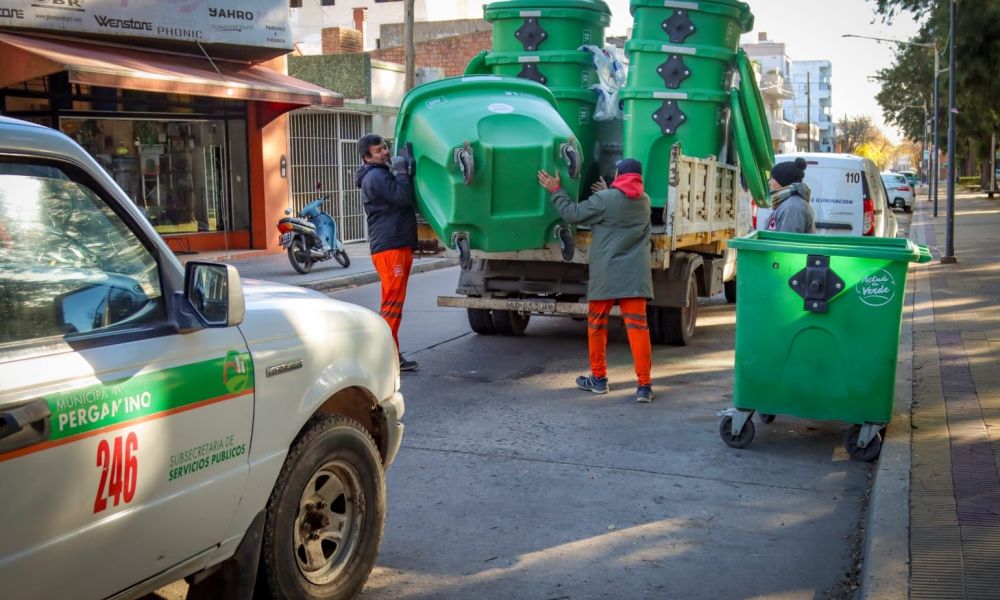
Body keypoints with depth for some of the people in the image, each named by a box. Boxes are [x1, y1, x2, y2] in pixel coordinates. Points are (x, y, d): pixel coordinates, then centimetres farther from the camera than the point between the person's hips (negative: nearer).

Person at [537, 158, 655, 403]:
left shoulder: (604, 200, -10)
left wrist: (555, 190, 7)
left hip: (605, 274, -3)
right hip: (634, 275, 4)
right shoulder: (644, 202, 9)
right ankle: (644, 385, -4)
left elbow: (573, 214, -3)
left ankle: (598, 378, 23)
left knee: (596, 324, 13)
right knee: (637, 326, -1)